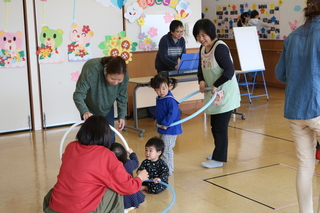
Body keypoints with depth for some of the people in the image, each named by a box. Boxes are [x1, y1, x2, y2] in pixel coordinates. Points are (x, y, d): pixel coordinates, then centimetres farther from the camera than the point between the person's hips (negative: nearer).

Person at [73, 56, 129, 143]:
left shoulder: (124, 76, -27)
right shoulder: (92, 71, -39)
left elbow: (122, 98, -10)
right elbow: (78, 94, -40)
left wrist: (122, 116, -14)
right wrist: (84, 112, -55)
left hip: (107, 108, 4)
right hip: (89, 107, -3)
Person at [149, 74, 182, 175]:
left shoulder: (170, 100, -21)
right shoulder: (159, 99, 7)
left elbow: (173, 113, -28)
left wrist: (166, 124, -24)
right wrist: (157, 119, 12)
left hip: (170, 129, -10)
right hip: (162, 129, 10)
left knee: (166, 150, -6)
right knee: (161, 148, 19)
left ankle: (168, 170, 4)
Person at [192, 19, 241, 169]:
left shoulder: (220, 47, -19)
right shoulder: (203, 48, 7)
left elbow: (229, 70, -22)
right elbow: (201, 68, 15)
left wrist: (216, 85, -22)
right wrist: (201, 81, -4)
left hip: (225, 94, -9)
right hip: (214, 95, 9)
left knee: (220, 126, -3)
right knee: (215, 126, 18)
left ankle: (218, 159, 7)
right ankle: (219, 153, 34)